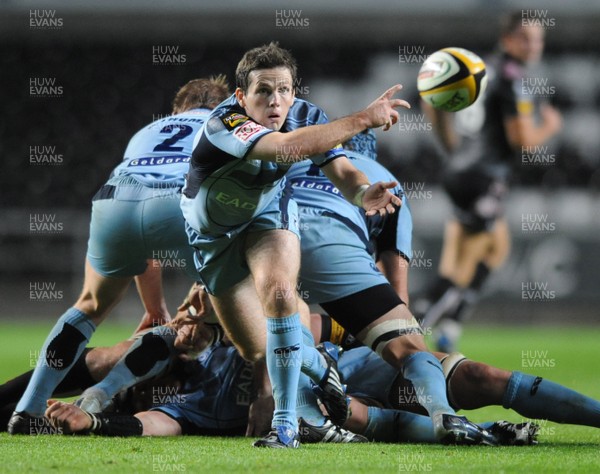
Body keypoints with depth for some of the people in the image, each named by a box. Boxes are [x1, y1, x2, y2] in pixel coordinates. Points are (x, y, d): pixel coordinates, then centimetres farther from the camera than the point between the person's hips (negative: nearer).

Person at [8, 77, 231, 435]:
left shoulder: (147, 134, 43)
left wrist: (159, 314, 51)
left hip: (114, 200, 4)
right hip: (184, 202, -4)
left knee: (91, 306, 29)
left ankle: (28, 411, 25)